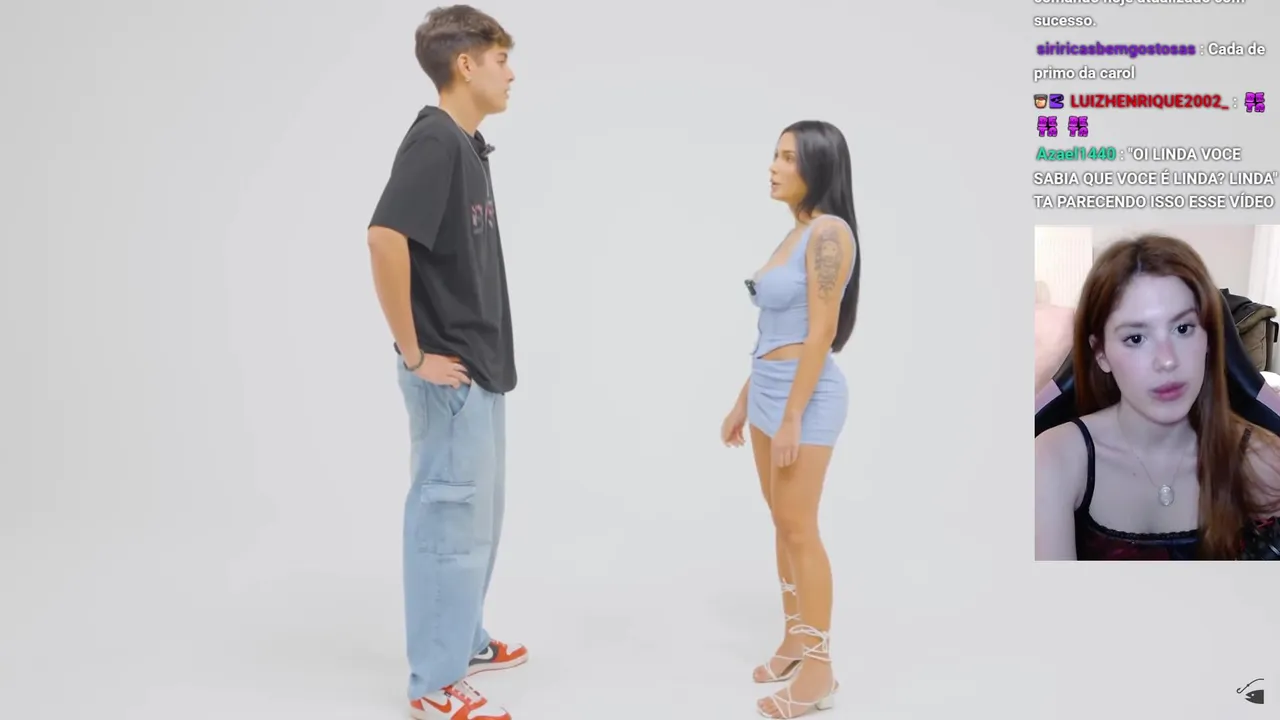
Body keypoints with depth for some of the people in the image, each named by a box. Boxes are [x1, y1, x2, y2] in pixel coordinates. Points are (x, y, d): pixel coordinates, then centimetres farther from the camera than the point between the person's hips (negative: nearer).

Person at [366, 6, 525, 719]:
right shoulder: (434, 140, -17)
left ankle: (467, 639, 35)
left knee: (479, 514, 19)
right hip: (450, 373, -10)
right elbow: (386, 238, -29)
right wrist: (415, 353, -22)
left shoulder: (469, 145, 12)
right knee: (451, 518, 0)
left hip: (480, 367, 10)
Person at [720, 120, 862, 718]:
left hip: (806, 394, -9)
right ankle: (794, 642, 27)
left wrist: (792, 417, -20)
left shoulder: (829, 231, -14)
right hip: (770, 390, 9)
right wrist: (745, 400, 18)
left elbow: (821, 333, -19)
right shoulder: (795, 233, 13)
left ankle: (819, 668, 9)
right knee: (782, 525, 14)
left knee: (800, 529, -3)